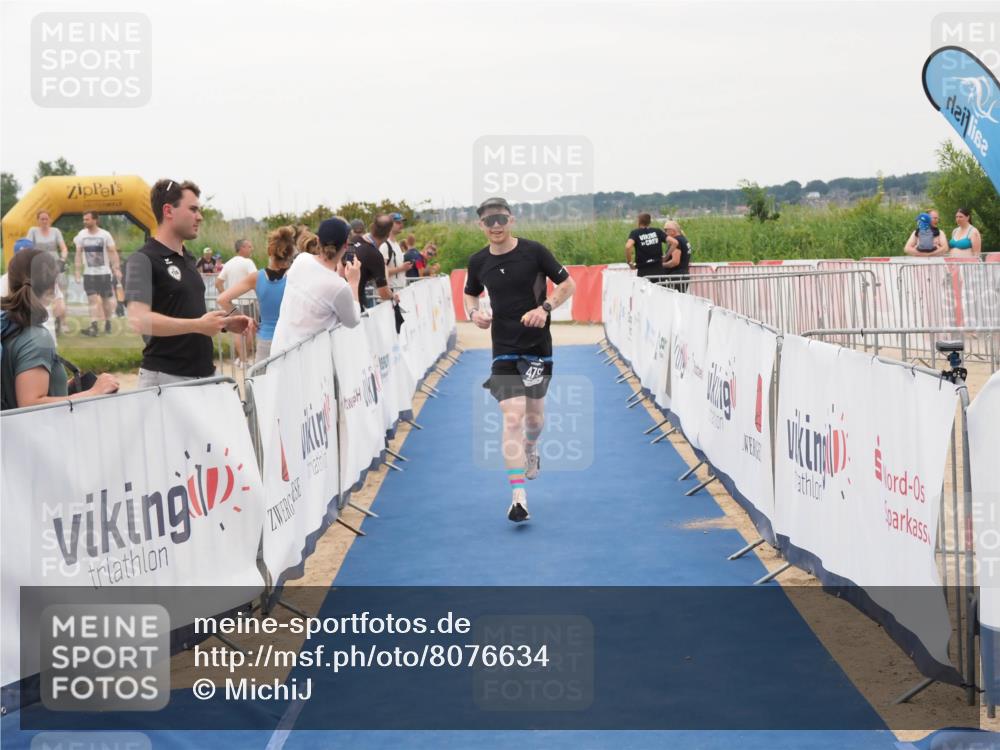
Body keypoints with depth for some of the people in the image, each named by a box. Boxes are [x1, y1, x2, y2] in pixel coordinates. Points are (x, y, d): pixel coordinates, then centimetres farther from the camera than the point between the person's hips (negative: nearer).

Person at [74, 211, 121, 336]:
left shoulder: (105, 235, -6)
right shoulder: (81, 235, 2)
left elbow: (113, 252, -4)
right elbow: (79, 253, 6)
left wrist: (117, 269, -12)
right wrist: (78, 270, 1)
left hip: (104, 272, -1)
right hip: (89, 273, 1)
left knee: (106, 299, 7)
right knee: (93, 299, -9)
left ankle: (108, 322, 27)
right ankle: (94, 327, -16)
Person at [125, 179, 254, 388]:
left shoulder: (188, 259, 18)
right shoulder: (143, 260, -9)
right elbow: (139, 320, -21)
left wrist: (226, 323, 10)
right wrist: (198, 325, -22)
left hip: (204, 374, 8)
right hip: (165, 376, -8)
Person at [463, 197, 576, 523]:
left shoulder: (534, 251, -8)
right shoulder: (478, 262, 0)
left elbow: (567, 284, -1)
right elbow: (470, 293, 18)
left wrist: (545, 307, -17)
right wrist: (473, 312, -4)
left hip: (538, 345, 0)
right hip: (504, 347, 0)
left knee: (534, 415, 12)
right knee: (512, 417, -12)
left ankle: (531, 448, 51)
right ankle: (518, 496, -14)